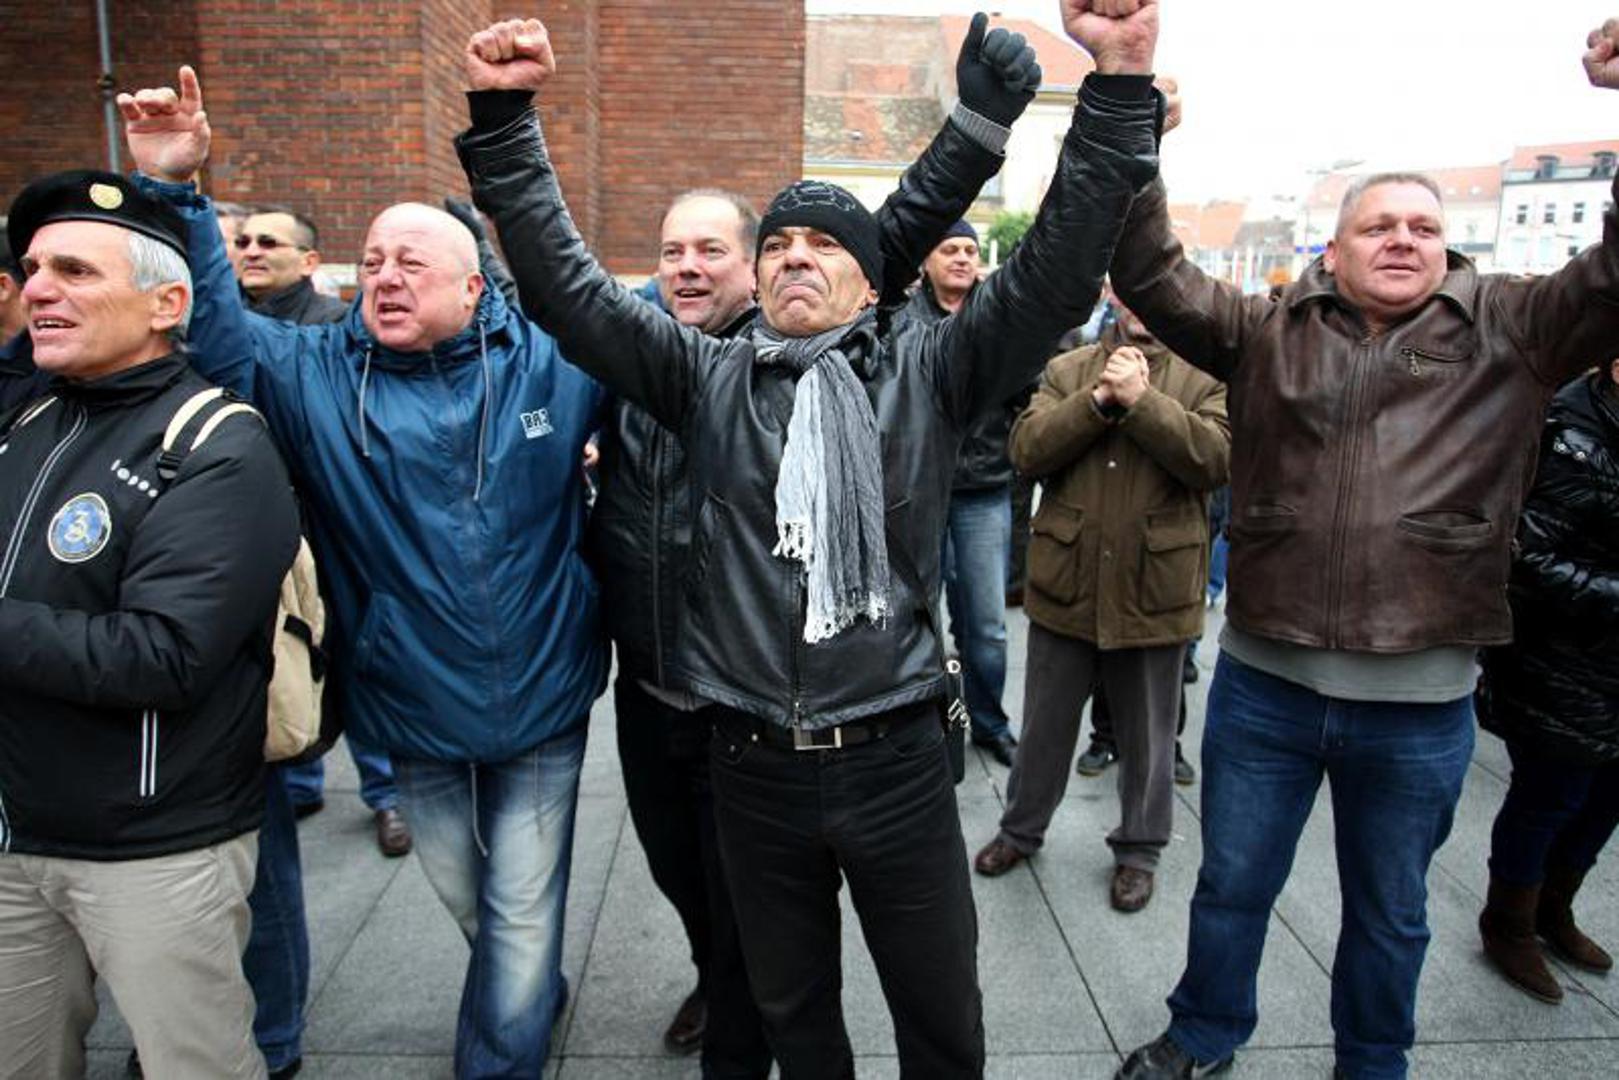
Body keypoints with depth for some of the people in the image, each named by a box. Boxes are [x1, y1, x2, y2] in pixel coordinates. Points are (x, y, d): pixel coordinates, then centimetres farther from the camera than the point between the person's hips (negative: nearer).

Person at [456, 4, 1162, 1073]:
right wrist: (504, 120, -6)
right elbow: (565, 283, 0)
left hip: (895, 755, -1)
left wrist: (1119, 86, -19)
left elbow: (1054, 272, -10)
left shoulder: (926, 367, -1)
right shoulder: (708, 376, 2)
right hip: (752, 762, 2)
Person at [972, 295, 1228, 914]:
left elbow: (1216, 458, -17)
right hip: (1066, 584, 2)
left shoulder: (1204, 376, 0)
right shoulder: (1066, 371, 6)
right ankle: (1022, 828, 38)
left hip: (1154, 590, -1)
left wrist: (1140, 399, -22)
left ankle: (1138, 849, 35)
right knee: (1045, 723, 17)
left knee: (1146, 735, 15)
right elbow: (1027, 450, -8)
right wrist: (1098, 400, -17)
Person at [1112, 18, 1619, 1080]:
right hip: (1263, 683, 1)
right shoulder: (1271, 332, 3)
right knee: (1232, 886, 18)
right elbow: (1156, 281, -5)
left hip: (1421, 705, 0)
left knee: (1391, 913, 20)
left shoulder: (1513, 329, 2)